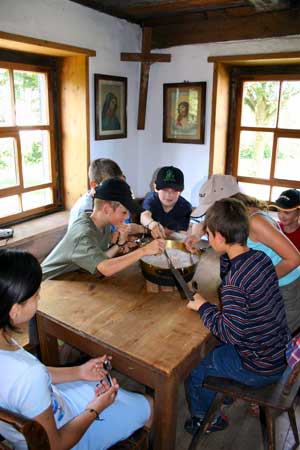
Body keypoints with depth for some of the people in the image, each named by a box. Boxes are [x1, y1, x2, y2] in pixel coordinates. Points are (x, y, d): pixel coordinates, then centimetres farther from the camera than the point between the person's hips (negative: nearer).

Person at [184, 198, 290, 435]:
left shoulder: (234, 283, -33)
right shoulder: (261, 257, -8)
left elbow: (231, 334, -25)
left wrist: (204, 307, -15)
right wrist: (226, 254, -2)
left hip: (261, 368, -8)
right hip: (281, 351, 8)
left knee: (194, 367, 12)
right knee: (213, 350, 27)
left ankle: (205, 419, 39)